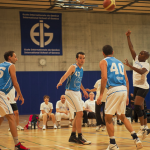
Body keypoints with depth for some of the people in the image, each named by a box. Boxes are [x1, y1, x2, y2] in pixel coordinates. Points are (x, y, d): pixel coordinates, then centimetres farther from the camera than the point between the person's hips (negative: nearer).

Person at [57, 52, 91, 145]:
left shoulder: (81, 69, 10)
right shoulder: (73, 67, -14)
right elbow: (65, 75, -30)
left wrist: (84, 90, 36)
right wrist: (60, 82, -51)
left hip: (77, 92, 9)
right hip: (71, 92, -9)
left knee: (78, 115, 13)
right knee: (80, 113, -14)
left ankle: (73, 136, 22)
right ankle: (80, 137, -8)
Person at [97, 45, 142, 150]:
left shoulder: (104, 62, 6)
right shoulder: (120, 62, 23)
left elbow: (104, 78, -10)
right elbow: (126, 80, 18)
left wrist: (101, 95, -9)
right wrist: (127, 96, 23)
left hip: (114, 90, -6)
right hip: (124, 90, 6)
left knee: (108, 118, 5)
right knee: (122, 116, 21)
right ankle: (136, 138, 11)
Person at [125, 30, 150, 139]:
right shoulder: (136, 60, 9)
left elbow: (141, 72, -32)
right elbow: (131, 48, 9)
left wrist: (129, 65, -36)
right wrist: (128, 37, 3)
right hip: (136, 87, 8)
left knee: (137, 106, -19)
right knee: (140, 108, 9)